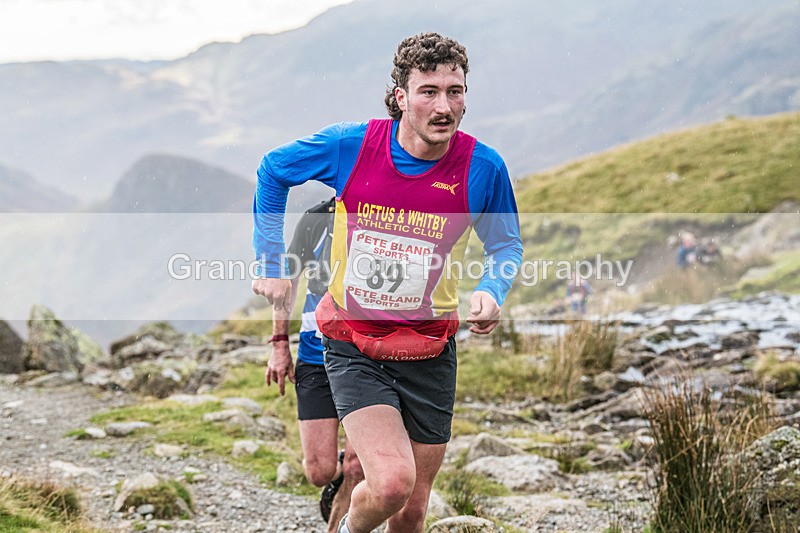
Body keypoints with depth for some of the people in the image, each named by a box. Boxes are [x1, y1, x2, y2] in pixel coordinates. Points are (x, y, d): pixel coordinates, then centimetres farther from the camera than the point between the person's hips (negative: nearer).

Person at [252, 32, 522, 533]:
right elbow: (273, 170, 7)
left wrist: (492, 294, -13)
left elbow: (507, 245, 8)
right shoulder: (349, 145, -13)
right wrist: (271, 263, 7)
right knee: (391, 483, -22)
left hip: (428, 354, 2)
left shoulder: (483, 167, -11)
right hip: (353, 346, -2)